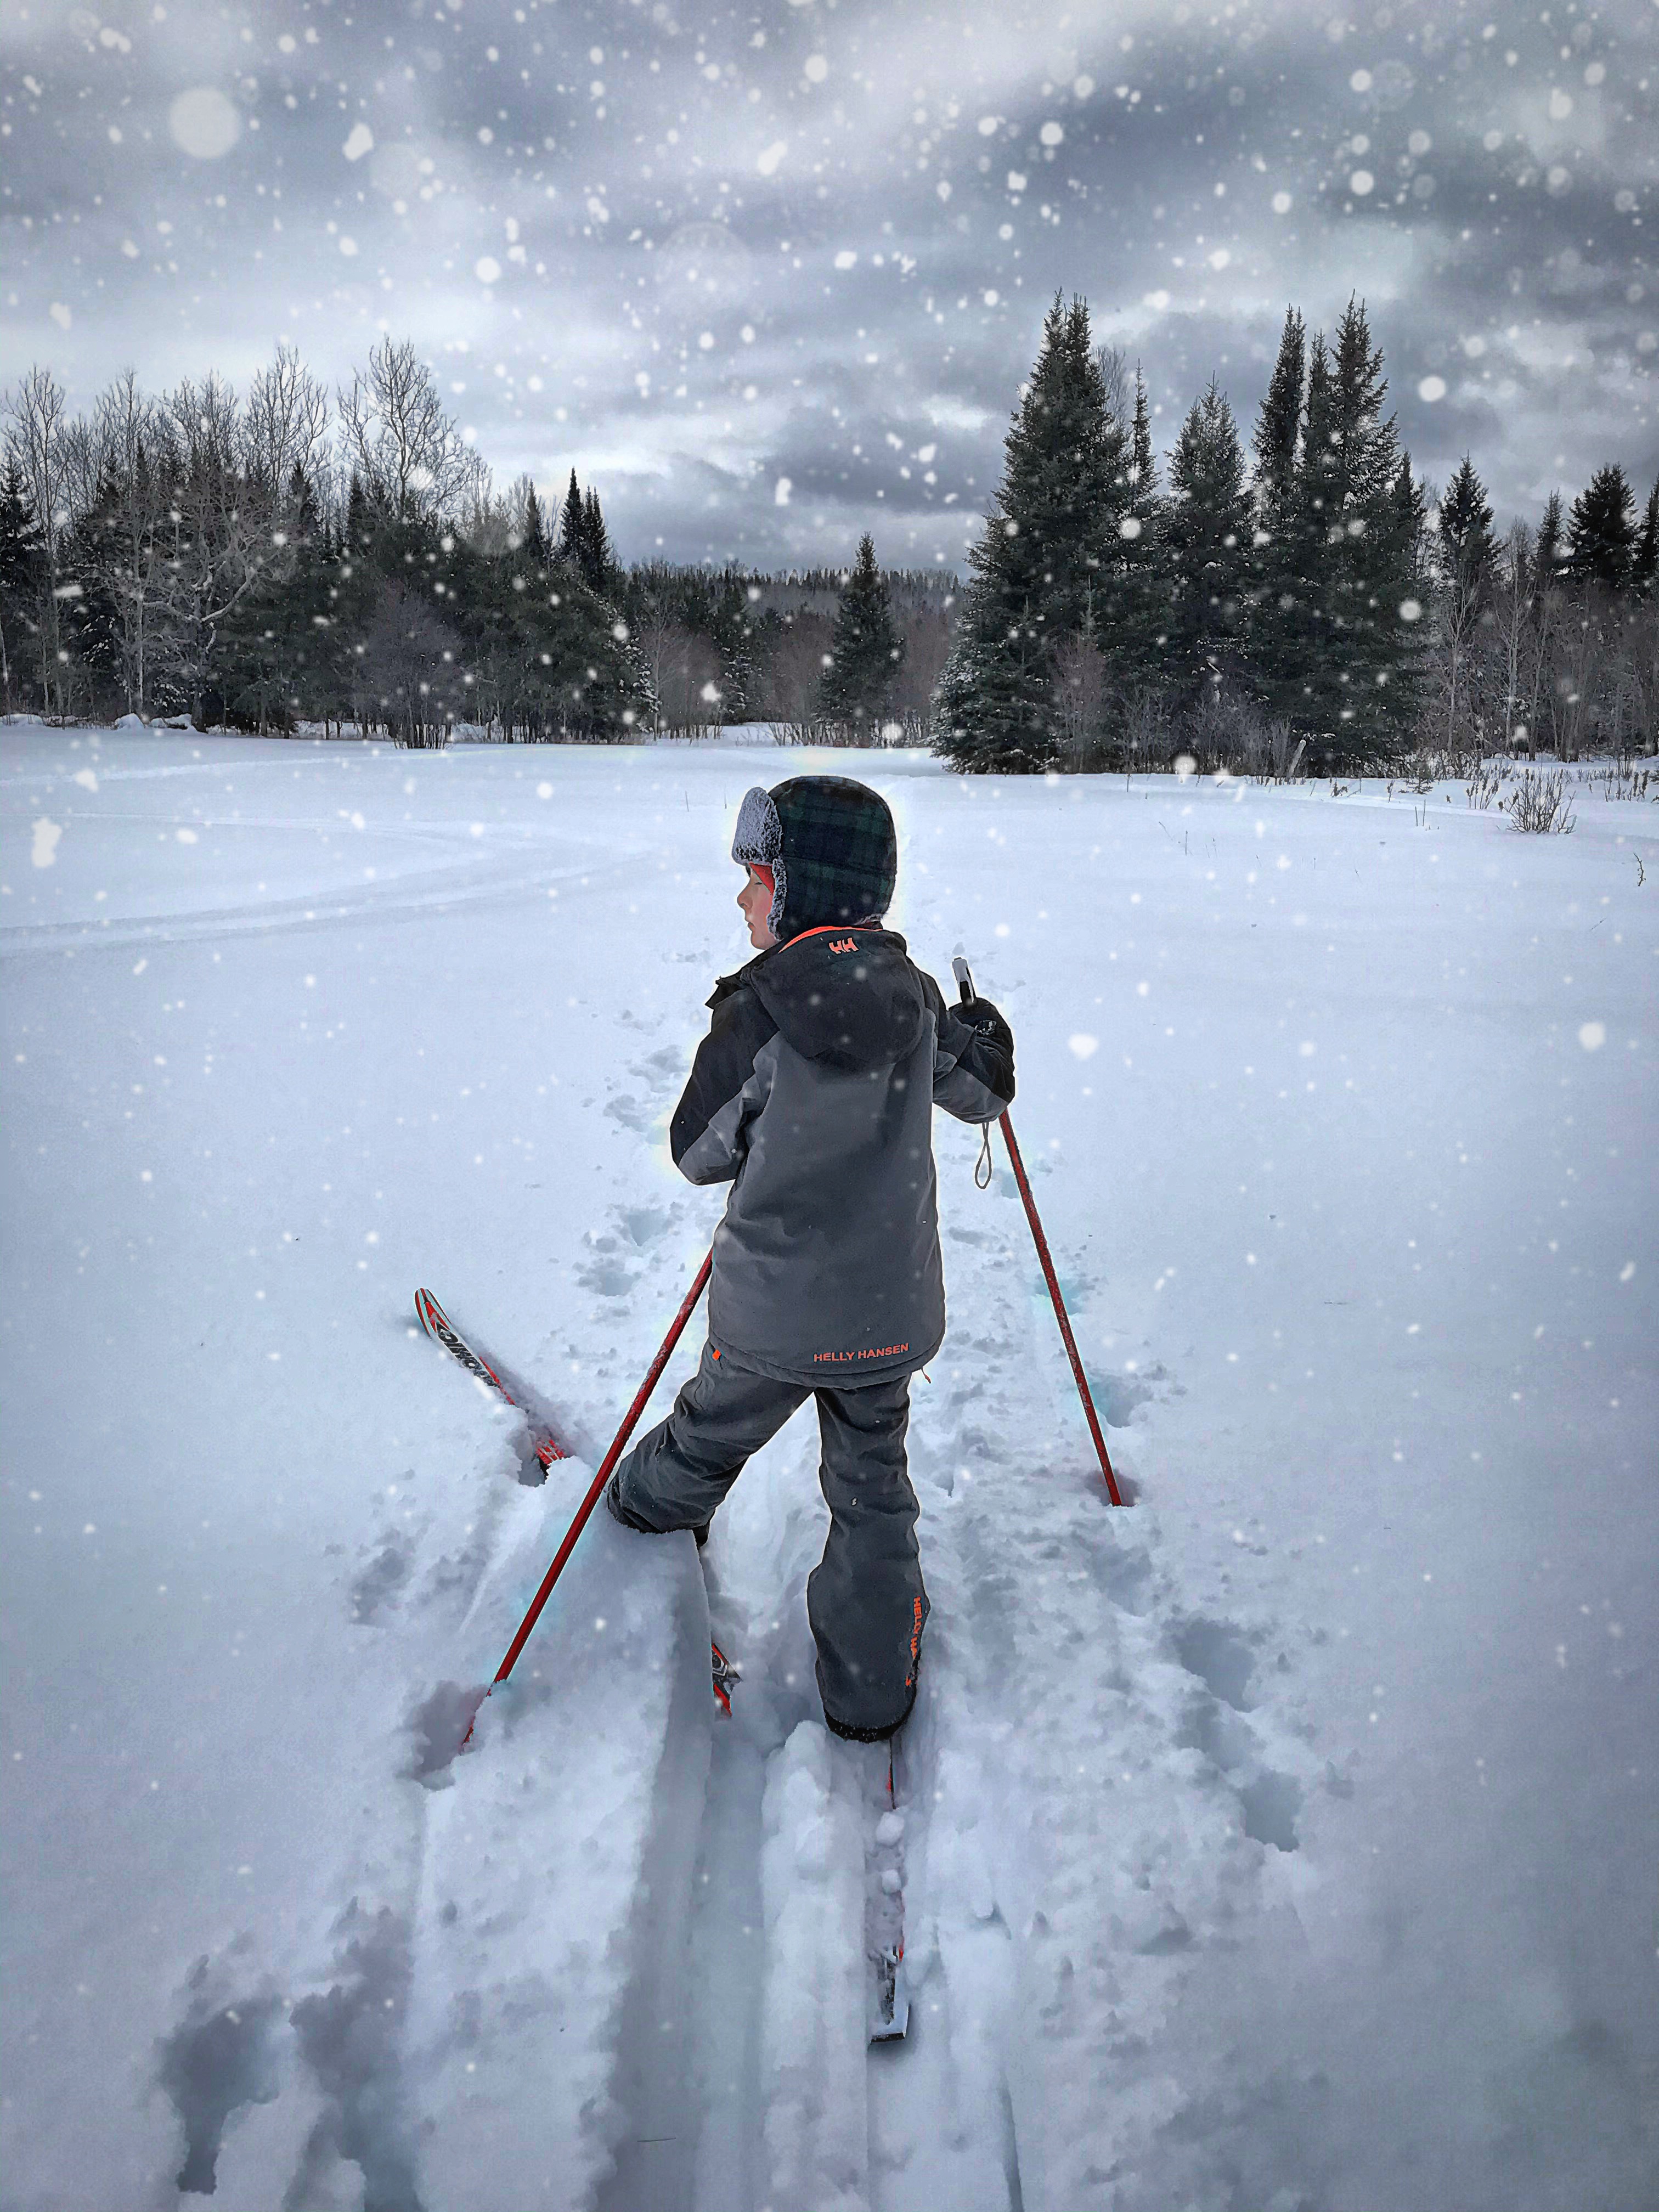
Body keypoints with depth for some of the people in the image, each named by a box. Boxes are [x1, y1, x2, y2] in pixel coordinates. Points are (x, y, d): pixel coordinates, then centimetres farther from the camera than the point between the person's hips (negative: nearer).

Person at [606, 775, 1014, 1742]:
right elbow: (983, 1093, 10)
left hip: (777, 1309, -3)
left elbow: (698, 1151, -10)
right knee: (873, 1482, 19)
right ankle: (872, 1694, 28)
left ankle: (650, 1508, 56)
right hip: (892, 1307, 3)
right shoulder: (916, 995, -7)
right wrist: (981, 1028, 31)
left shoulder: (761, 1007, -21)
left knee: (712, 1433, 26)